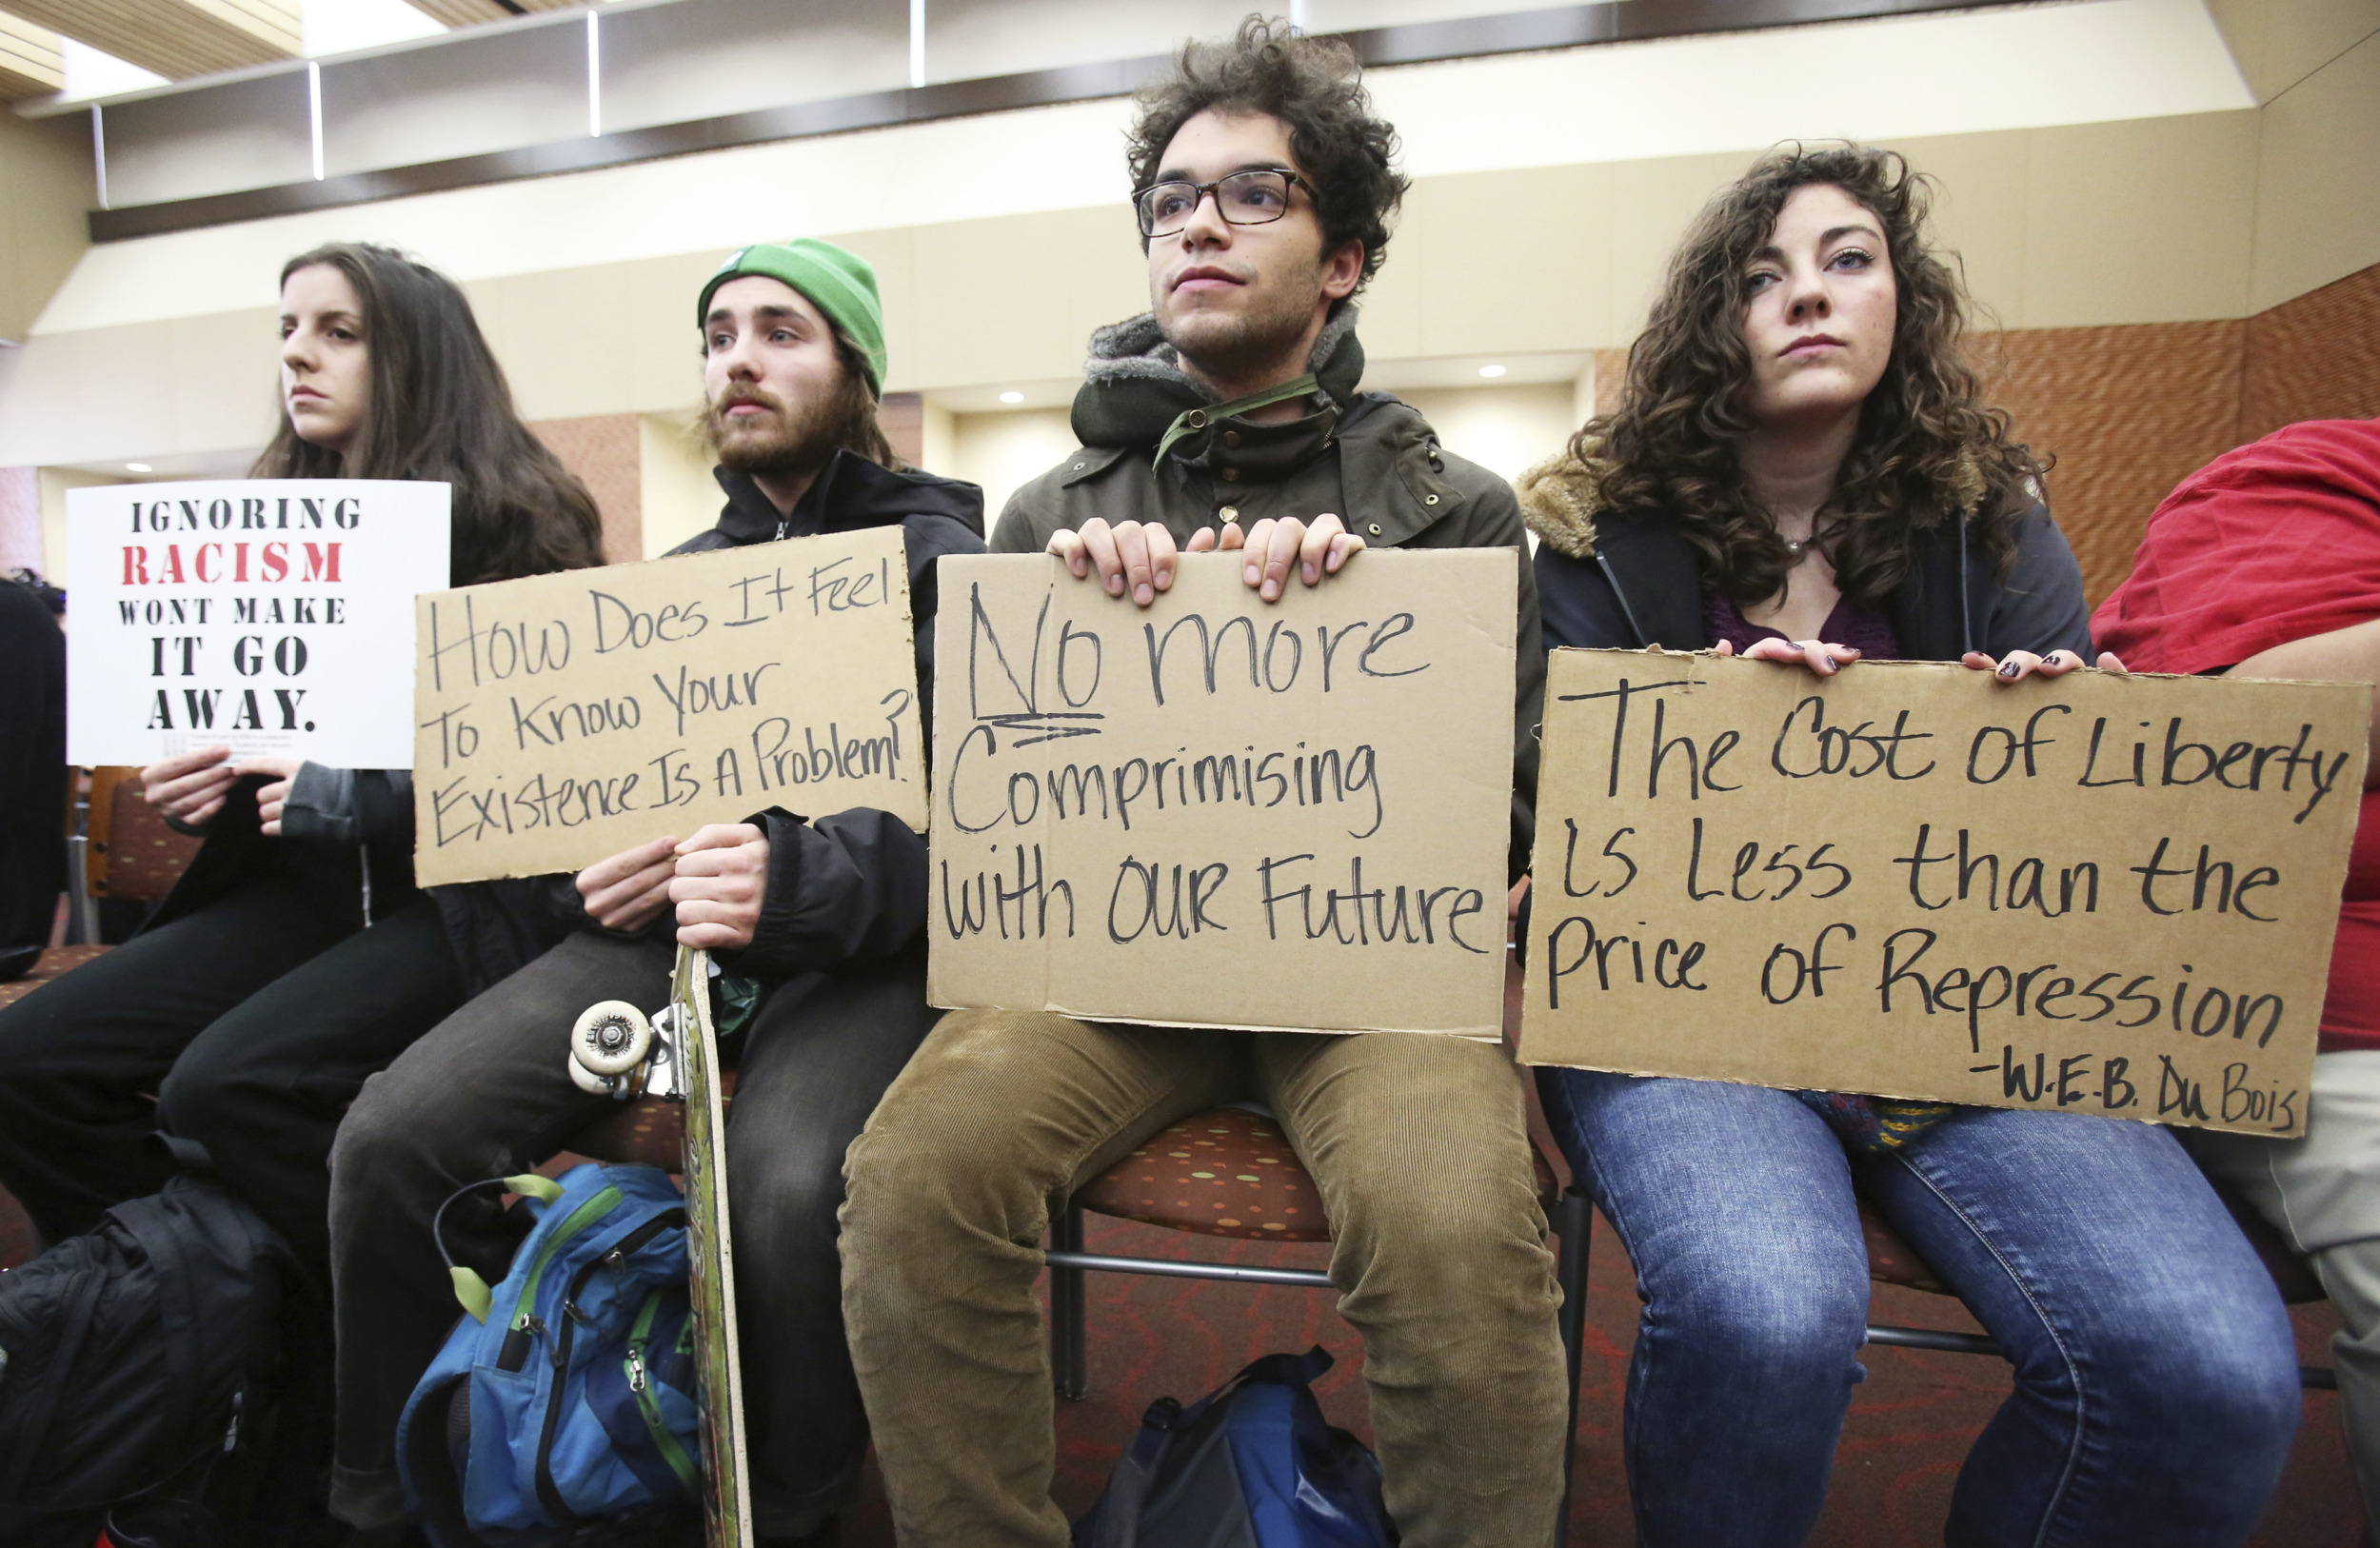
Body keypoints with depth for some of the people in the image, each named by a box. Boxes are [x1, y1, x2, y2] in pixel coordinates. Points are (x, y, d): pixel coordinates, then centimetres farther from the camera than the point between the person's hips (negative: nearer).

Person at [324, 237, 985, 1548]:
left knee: (790, 1184, -33)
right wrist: (596, 867, 0)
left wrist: (796, 879, -31)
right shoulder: (678, 574, 20)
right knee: (390, 1138, -13)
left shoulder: (940, 556, -1)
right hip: (663, 919, 6)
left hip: (857, 941, -5)